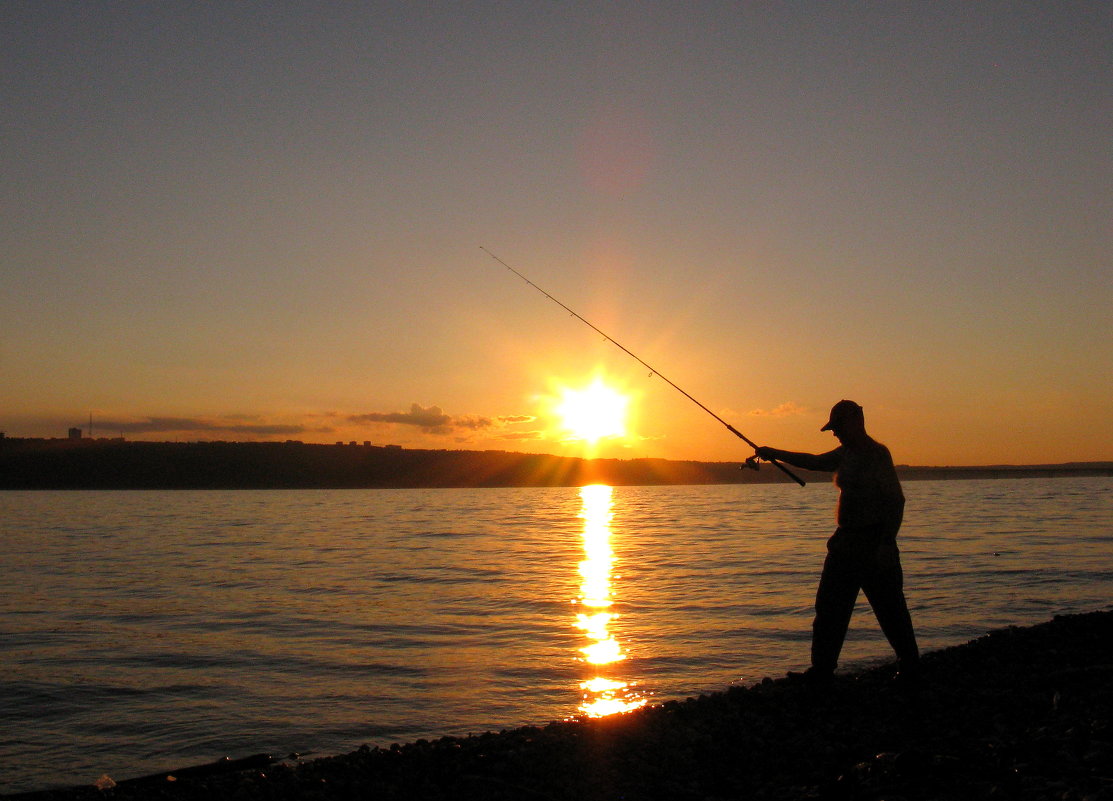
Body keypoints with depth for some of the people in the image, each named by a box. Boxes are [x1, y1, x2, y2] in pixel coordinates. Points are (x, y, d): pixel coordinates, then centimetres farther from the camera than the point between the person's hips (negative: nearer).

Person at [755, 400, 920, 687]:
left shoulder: (877, 453, -13)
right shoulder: (845, 454, 12)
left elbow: (895, 500, -17)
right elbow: (814, 461, 25)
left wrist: (887, 542, -21)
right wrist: (774, 454, 22)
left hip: (874, 542, -9)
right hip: (847, 539, 9)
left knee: (890, 609, 1)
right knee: (829, 605, 7)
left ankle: (910, 666, 18)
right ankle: (822, 670, 11)